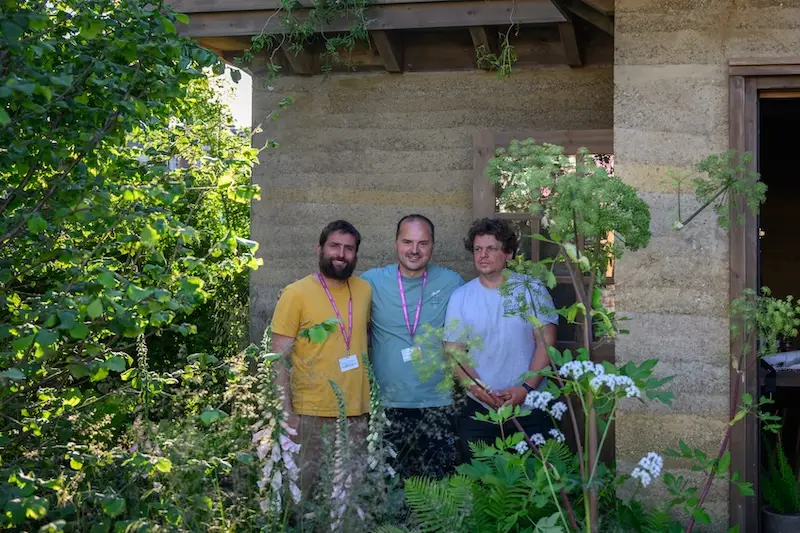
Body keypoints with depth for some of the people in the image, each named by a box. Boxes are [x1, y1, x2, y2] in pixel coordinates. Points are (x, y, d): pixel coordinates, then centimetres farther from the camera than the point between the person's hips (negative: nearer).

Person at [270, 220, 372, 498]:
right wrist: (287, 412, -14)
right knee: (302, 488, 1)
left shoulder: (364, 290, 7)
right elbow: (280, 358, -8)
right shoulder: (296, 294, -7)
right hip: (312, 414, -4)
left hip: (356, 412, 5)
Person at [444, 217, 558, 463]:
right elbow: (454, 352, 1)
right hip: (477, 409, 1)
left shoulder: (531, 289, 1)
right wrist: (478, 389, -15)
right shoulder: (460, 297, 4)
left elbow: (546, 341, -2)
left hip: (529, 405, -1)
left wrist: (526, 387, -14)